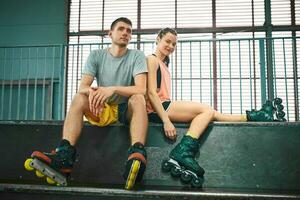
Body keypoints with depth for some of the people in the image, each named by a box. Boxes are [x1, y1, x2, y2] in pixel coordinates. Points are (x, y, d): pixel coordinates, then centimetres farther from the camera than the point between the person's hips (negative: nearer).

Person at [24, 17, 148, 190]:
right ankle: (65, 156, -41)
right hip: (103, 110, 2)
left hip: (127, 110, -2)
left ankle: (137, 154, -55)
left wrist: (113, 89, -35)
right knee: (79, 98, -25)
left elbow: (141, 89, -18)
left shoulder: (137, 56, -3)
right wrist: (92, 91, -33)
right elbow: (82, 87, -7)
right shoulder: (96, 55, 4)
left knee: (138, 98, -33)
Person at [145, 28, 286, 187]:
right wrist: (166, 120, -21)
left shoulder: (163, 65, 28)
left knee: (211, 114, -2)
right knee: (206, 110, -17)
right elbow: (151, 92, -13)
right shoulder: (152, 59, -1)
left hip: (165, 107, 8)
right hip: (156, 110, -8)